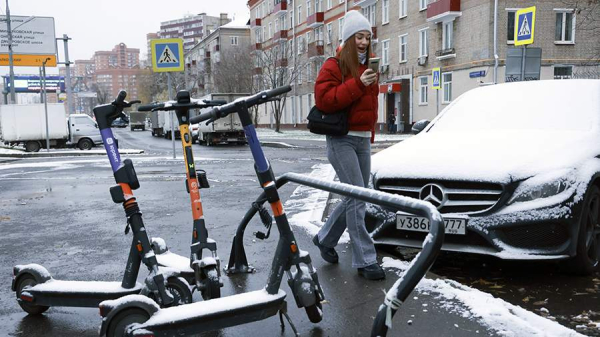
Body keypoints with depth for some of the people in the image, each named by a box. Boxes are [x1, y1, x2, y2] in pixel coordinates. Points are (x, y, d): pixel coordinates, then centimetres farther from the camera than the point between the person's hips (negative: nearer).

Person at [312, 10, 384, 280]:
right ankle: (365, 260, -7)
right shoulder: (333, 66, -5)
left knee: (355, 198, 12)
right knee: (357, 197, -13)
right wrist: (357, 84, -24)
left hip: (363, 140, 8)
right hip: (341, 139, -8)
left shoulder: (367, 68, 18)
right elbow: (324, 100, -20)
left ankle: (325, 239, 31)